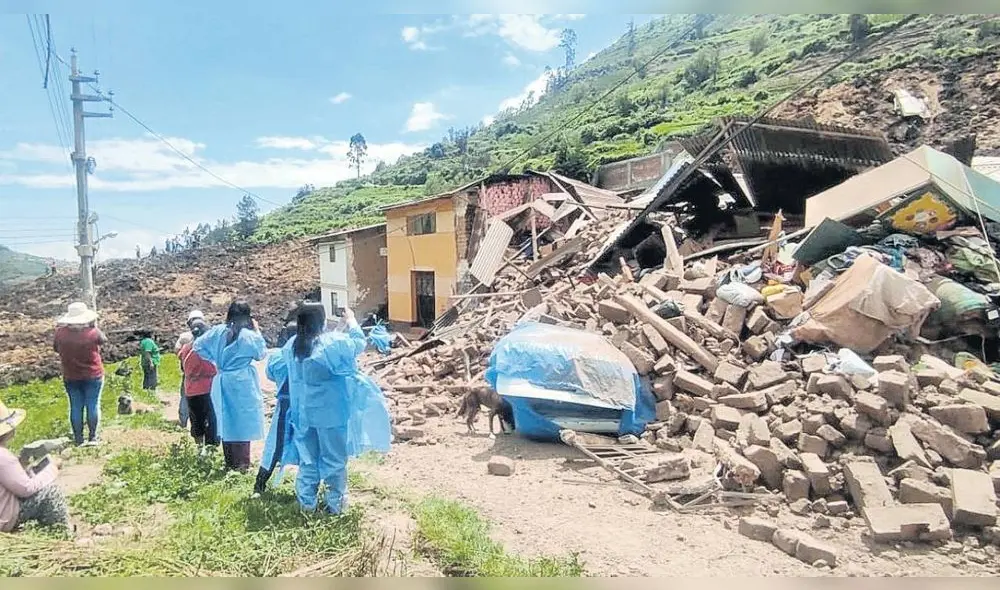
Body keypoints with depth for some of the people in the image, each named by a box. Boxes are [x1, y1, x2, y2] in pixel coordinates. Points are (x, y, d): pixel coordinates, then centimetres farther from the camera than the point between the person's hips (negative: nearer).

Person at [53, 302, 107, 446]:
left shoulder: (61, 333, -11)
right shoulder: (93, 332, -18)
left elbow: (56, 348, 8)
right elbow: (104, 340, 3)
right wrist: (95, 326, 14)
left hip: (71, 377, 2)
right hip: (93, 376, -2)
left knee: (75, 407, 10)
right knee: (93, 405, 7)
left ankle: (78, 439, 15)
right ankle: (92, 437, 10)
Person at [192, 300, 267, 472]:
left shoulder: (218, 331, -2)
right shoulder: (249, 335, -13)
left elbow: (198, 346, 5)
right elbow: (262, 354, 3)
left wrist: (214, 360, 12)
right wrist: (257, 331, 8)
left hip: (222, 383, 5)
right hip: (242, 384, -5)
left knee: (226, 423, 14)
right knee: (242, 424, 3)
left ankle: (229, 464, 23)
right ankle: (242, 465, 5)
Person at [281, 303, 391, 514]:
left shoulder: (291, 346, -3)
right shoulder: (333, 342, -18)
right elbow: (359, 344, -2)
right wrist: (352, 322, 14)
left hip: (304, 412, 5)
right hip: (331, 412, -5)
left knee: (308, 459, 17)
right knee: (334, 460, 9)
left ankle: (307, 503, 25)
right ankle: (335, 504, 18)